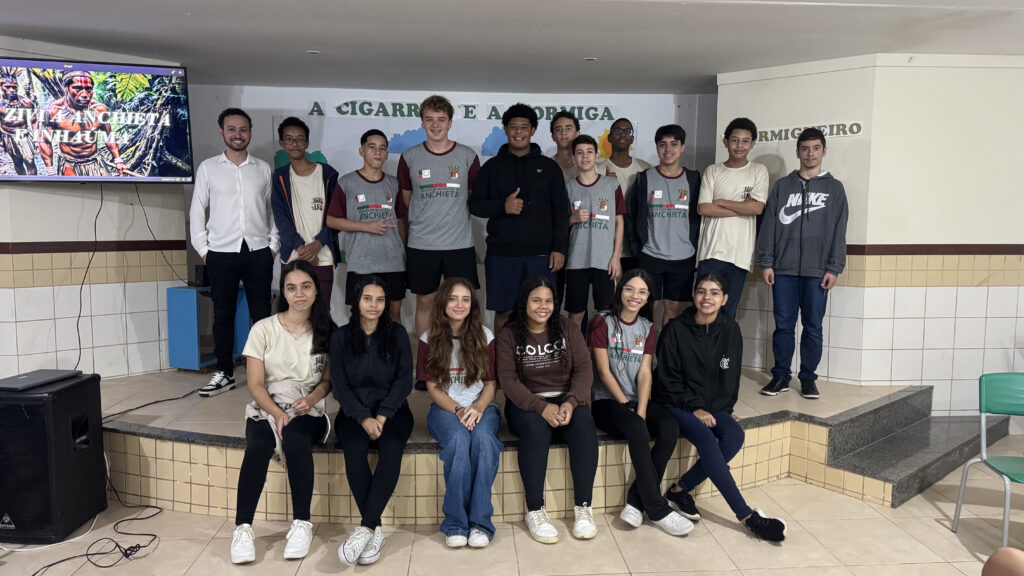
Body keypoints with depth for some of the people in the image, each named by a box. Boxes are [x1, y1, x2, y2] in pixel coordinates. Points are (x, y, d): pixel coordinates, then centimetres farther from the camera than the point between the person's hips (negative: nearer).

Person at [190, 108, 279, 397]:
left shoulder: (263, 168, 9)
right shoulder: (208, 168, 6)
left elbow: (272, 209, 12)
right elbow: (197, 210, 7)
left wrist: (273, 245, 4)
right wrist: (203, 249, 1)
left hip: (258, 251, 1)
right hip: (221, 253, 0)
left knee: (262, 313, 3)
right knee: (223, 314, 4)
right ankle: (225, 373, 14)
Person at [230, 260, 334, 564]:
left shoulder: (326, 331, 5)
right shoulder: (264, 329, 0)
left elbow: (328, 380, 8)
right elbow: (255, 384, -3)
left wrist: (310, 399, -14)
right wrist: (277, 414, -20)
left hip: (308, 413, 0)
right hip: (265, 410, 0)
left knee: (294, 437, -34)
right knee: (258, 447, -33)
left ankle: (302, 523, -23)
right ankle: (243, 527, -20)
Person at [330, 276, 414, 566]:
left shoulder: (397, 333, 6)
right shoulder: (341, 336, 6)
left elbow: (404, 379, 0)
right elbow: (339, 384, 0)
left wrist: (382, 415, -13)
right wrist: (363, 417, -14)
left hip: (391, 410, 0)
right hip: (354, 411, 0)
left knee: (391, 452, -32)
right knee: (354, 452, -31)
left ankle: (364, 529, -32)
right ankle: (376, 530, -26)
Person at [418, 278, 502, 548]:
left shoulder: (484, 336, 4)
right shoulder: (429, 339, 3)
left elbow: (490, 383, 4)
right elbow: (433, 388, 1)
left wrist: (478, 408, -16)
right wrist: (458, 410, -15)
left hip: (481, 407, 1)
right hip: (445, 408, 0)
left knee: (483, 438, -33)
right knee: (459, 440, -34)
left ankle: (480, 522, -26)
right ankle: (456, 523, -24)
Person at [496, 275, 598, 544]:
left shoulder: (568, 330, 7)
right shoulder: (509, 335, 1)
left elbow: (584, 369, -2)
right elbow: (508, 380, -10)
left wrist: (571, 403, -21)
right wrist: (542, 407, -24)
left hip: (566, 400, 2)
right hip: (526, 404, -2)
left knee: (584, 425, -31)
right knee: (536, 428, -35)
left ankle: (583, 507, -21)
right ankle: (535, 511, -23)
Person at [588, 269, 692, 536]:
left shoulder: (647, 327, 11)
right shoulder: (602, 323, -3)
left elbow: (644, 372, 1)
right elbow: (604, 371, -7)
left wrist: (641, 410, -13)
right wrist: (628, 407, -12)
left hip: (639, 401, 5)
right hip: (607, 402, -5)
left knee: (670, 427, -26)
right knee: (637, 429, -35)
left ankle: (636, 502, -20)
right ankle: (657, 509, -25)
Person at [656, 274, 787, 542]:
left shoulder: (730, 330, 4)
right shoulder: (675, 330, -8)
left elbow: (731, 377, 12)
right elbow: (668, 379, -7)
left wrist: (724, 408, 0)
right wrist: (695, 409, -15)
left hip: (714, 406, 5)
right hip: (677, 405, -4)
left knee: (734, 435, -25)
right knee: (706, 439, -31)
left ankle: (680, 490, -13)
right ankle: (746, 516, -26)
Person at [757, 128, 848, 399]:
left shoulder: (834, 188, 9)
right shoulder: (782, 186, 10)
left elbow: (839, 232, 4)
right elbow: (769, 226, 6)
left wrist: (834, 268, -4)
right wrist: (766, 262, -2)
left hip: (817, 271, 0)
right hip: (783, 269, 1)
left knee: (813, 326, 3)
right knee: (783, 325, 3)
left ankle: (808, 377, 14)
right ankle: (781, 376, 12)